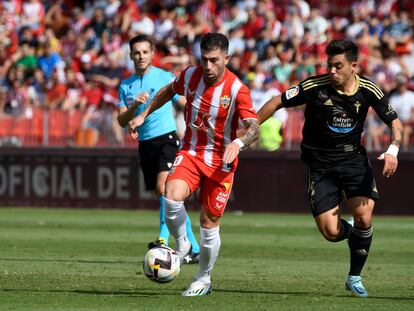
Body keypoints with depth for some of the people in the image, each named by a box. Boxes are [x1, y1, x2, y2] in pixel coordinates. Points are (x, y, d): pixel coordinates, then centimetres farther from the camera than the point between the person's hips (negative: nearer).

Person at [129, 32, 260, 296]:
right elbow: (169, 91, 19)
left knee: (209, 224, 2)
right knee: (172, 196, -27)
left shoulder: (237, 89, -17)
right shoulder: (191, 75, -4)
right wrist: (144, 115, 17)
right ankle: (181, 245, 0)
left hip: (221, 161, -2)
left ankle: (204, 280, 24)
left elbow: (254, 128, -24)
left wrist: (239, 142, -44)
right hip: (191, 153, 3)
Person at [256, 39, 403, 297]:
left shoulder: (368, 90, -8)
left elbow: (394, 121, 2)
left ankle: (355, 277, 3)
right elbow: (277, 102, -4)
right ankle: (354, 233, 31)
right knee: (331, 233, -9)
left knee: (364, 216, -20)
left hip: (353, 158, 1)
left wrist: (393, 149, -17)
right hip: (320, 163, -1)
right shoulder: (315, 87, -14)